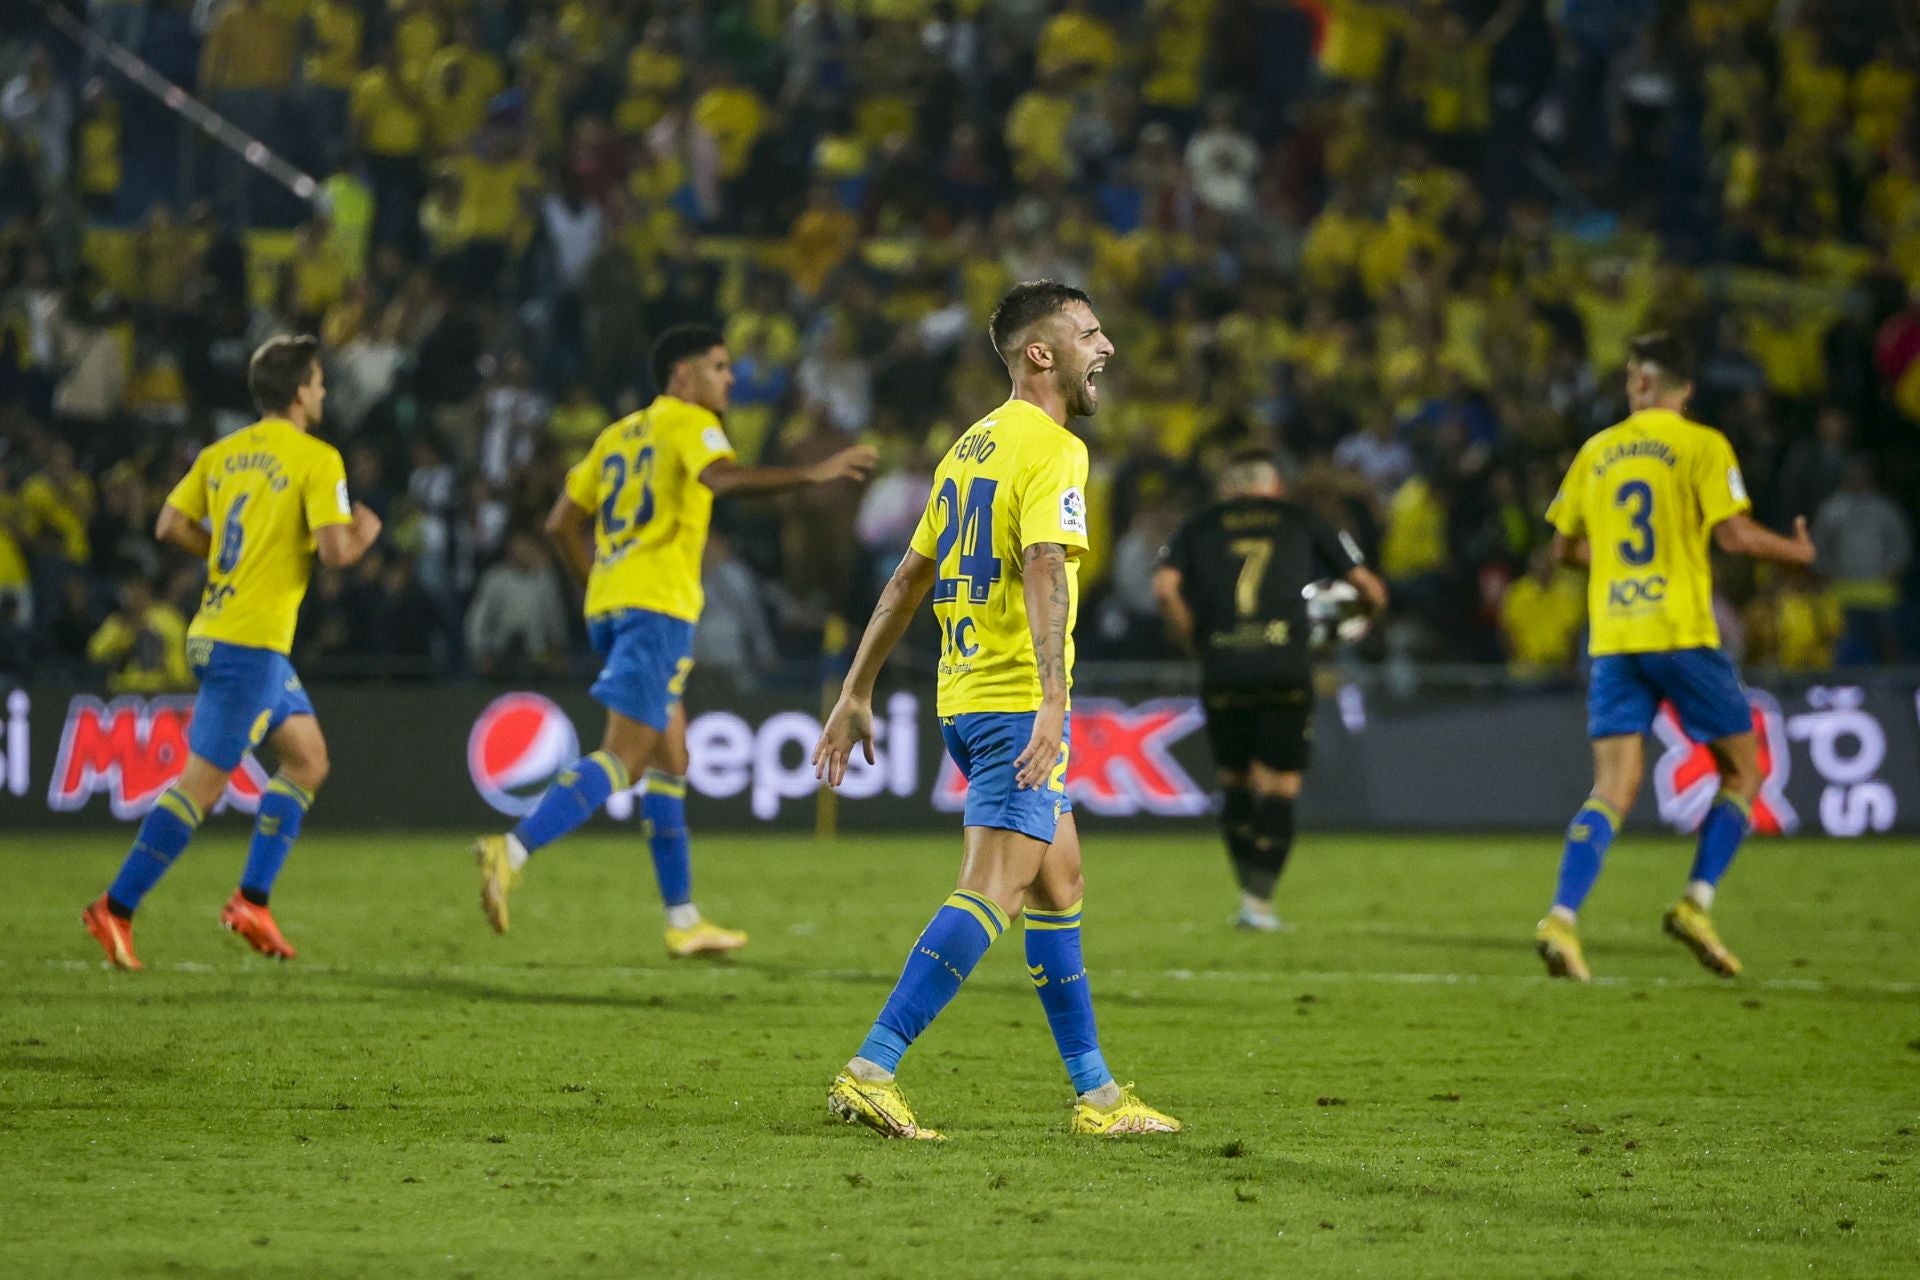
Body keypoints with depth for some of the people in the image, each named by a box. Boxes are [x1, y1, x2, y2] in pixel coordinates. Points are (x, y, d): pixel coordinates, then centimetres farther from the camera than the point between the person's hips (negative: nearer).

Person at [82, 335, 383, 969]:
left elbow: (170, 525, 6)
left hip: (217, 630, 9)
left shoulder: (223, 453, 10)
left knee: (308, 759, 17)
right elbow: (336, 551, -17)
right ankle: (115, 909, -5)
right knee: (203, 782, -6)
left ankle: (252, 900, 11)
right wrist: (364, 533, 4)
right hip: (250, 643, -9)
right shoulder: (318, 459, -10)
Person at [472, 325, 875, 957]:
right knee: (624, 757, -14)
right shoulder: (689, 423, -1)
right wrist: (812, 474, -30)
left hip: (610, 602, 9)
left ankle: (683, 920, 14)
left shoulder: (619, 435, 22)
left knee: (669, 759, 13)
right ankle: (512, 851, -28)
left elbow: (562, 523, 21)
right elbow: (722, 477, -24)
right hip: (658, 603, -9)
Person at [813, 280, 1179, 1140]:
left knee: (1059, 884, 15)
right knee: (993, 892, -13)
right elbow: (1045, 570, -24)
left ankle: (1095, 1094, 18)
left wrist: (856, 695, 22)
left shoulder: (973, 445, 17)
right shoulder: (1053, 449, -10)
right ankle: (871, 1071, -20)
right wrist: (1054, 703, -34)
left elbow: (909, 577, 19)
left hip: (966, 696, 10)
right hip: (1017, 699, -10)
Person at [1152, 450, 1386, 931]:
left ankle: (1251, 892, 7)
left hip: (1222, 672, 1)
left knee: (1236, 784, 15)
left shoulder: (1200, 525, 17)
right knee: (1280, 788, 4)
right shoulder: (1302, 521, 16)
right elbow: (1370, 588, 13)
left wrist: (1194, 644, 10)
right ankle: (1259, 899, -6)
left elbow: (1165, 587, -1)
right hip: (1287, 669, -1)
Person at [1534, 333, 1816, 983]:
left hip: (1612, 638, 4)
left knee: (1612, 788, 2)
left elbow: (1565, 546, 17)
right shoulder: (1702, 445, -2)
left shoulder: (1596, 452, 11)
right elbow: (1733, 533, -12)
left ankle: (1562, 919, -15)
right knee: (1742, 769, 11)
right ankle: (1696, 903, -2)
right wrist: (1796, 550, 6)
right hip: (1680, 631, -4)